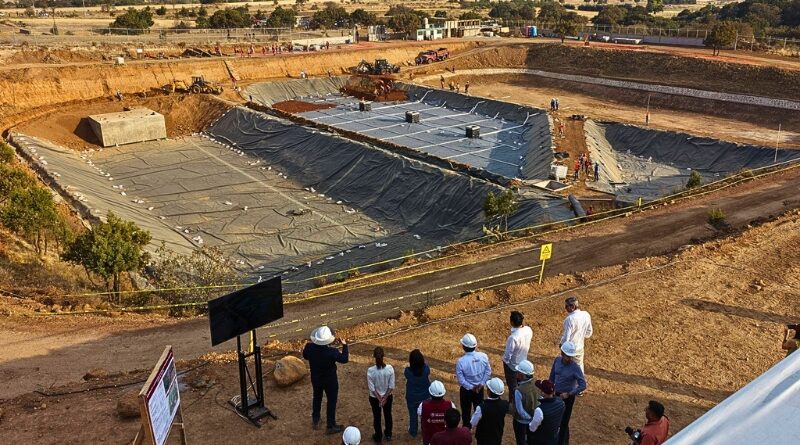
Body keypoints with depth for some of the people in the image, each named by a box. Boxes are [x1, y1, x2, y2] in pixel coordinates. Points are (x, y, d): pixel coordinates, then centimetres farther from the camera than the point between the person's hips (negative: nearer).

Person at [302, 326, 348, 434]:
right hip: (330, 380, -4)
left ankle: (315, 421, 45)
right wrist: (344, 345, -5)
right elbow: (344, 359, -17)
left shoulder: (309, 347, -23)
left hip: (315, 379, 4)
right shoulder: (332, 352, -34)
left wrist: (313, 343, 6)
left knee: (317, 398, 28)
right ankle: (331, 426, 29)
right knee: (331, 401, 16)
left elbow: (305, 356, 1)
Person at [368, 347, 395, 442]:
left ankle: (378, 437, 38)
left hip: (374, 398, -1)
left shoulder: (370, 370, -26)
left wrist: (379, 399, -8)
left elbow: (372, 388, -18)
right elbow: (391, 386, -15)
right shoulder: (390, 368, -22)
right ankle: (388, 434, 44)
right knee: (388, 415, 25)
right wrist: (385, 398, -7)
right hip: (388, 397, 1)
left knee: (377, 416, 21)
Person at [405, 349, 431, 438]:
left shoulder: (407, 371, -31)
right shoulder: (426, 368, -28)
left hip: (412, 397, -1)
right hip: (424, 396, 1)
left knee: (413, 415, 23)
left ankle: (413, 432, 44)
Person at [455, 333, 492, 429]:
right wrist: (481, 383, -4)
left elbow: (460, 380, -21)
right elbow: (488, 372, -8)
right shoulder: (483, 356, -18)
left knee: (466, 410, 20)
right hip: (480, 388, 3)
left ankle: (467, 429, 36)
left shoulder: (461, 361, -29)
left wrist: (471, 387, -10)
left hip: (466, 389, -3)